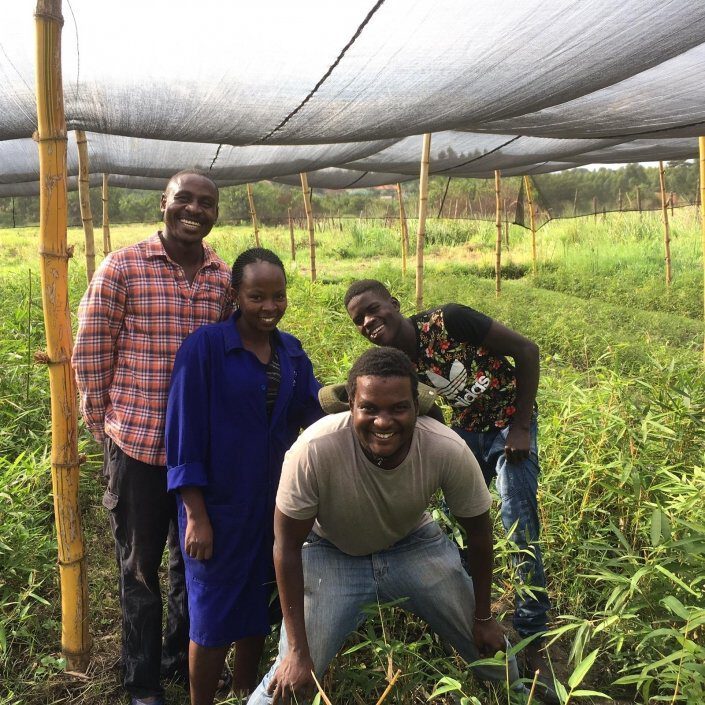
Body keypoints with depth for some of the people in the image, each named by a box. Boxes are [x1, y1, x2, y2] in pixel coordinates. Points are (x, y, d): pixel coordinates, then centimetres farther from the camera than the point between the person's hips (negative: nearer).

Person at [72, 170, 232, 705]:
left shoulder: (224, 277, 2)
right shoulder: (121, 269, -10)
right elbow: (90, 353, -5)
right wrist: (104, 425, 0)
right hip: (138, 441, -4)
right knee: (140, 563, 13)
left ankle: (184, 656, 42)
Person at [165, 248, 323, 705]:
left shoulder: (290, 351, 4)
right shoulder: (206, 346, -14)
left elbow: (314, 409, -1)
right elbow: (185, 432, -15)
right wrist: (195, 516, -16)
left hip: (274, 500, 6)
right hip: (220, 503, -5)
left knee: (259, 602, 20)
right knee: (215, 613, 6)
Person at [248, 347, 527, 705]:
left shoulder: (449, 450, -30)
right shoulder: (315, 449, -37)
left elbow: (478, 531, -9)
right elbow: (288, 545, -21)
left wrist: (483, 616, 2)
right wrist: (298, 650, -17)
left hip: (415, 544, 2)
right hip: (331, 552, -2)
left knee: (488, 644, 11)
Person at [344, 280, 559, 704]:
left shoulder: (448, 321, -25)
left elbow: (526, 349, -19)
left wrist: (521, 428, -18)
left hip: (510, 424, -5)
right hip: (466, 430, 5)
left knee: (520, 526, -11)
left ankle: (533, 642, 4)